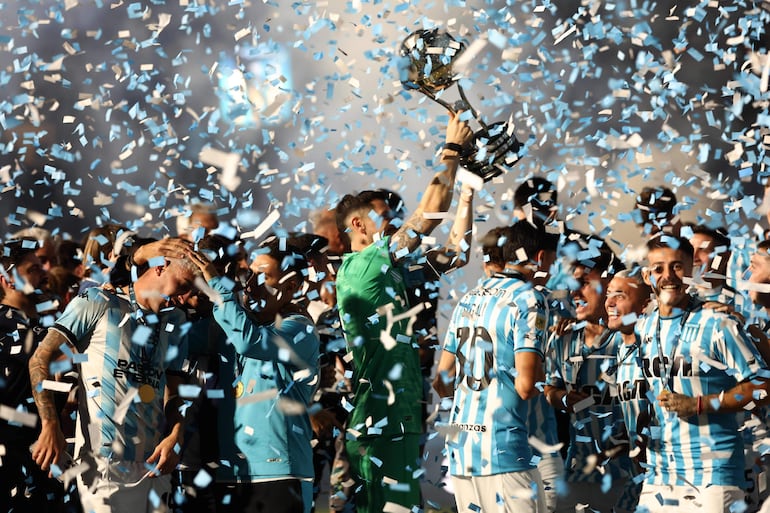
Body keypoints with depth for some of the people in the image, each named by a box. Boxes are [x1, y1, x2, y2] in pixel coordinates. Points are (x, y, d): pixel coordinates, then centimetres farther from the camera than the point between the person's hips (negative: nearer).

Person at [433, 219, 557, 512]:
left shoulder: (469, 299, 16)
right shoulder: (528, 298, -7)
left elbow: (442, 383, 18)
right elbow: (525, 385, -15)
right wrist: (543, 384, 5)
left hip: (459, 448, 8)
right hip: (503, 451, -8)